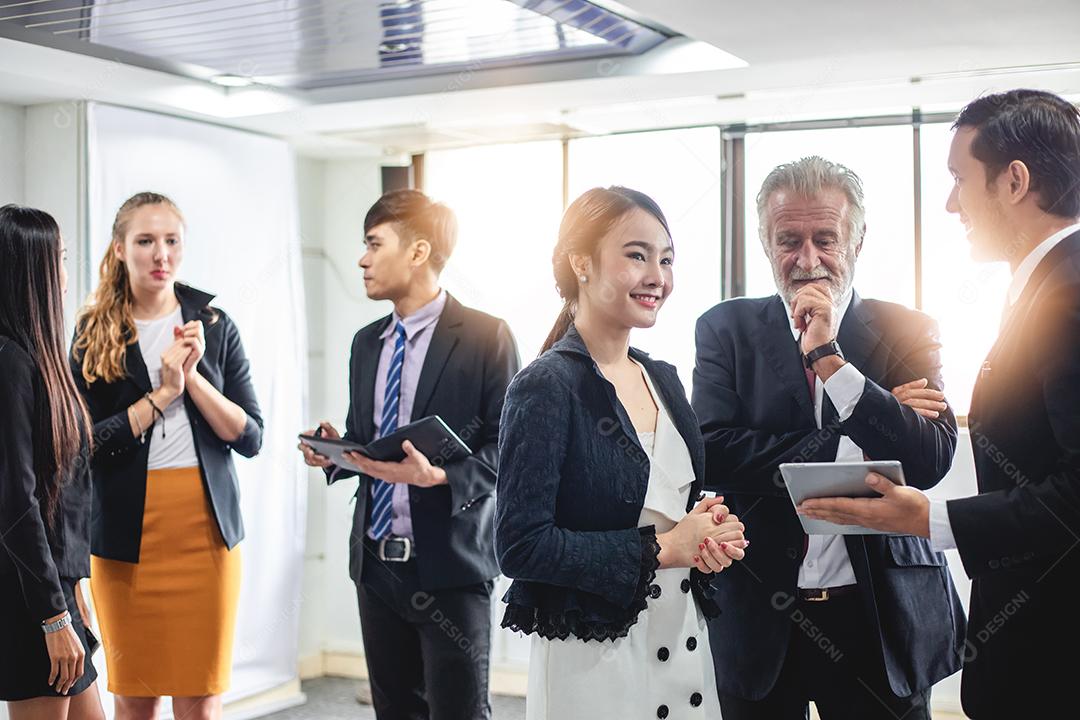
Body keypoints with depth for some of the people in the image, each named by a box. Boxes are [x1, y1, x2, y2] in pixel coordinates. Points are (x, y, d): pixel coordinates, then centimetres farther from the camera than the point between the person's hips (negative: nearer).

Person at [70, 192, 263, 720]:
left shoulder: (215, 325, 5)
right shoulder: (92, 333, 2)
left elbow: (251, 438, 1)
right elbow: (84, 443, -6)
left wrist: (194, 377, -11)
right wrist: (162, 393, -12)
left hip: (206, 524, 1)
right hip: (127, 530, -1)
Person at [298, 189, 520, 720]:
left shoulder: (486, 336, -8)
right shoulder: (366, 343, 14)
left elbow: (508, 447, -10)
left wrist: (441, 477, -24)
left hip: (450, 565, -6)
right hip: (376, 562, 7)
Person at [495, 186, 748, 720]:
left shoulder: (664, 379, 7)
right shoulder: (546, 387, -15)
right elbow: (521, 546, -20)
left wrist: (709, 533, -5)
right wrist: (661, 549, -18)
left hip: (684, 639, 7)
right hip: (594, 655, -7)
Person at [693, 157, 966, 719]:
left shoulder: (906, 332, 1)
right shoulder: (726, 329, 0)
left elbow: (931, 461, -11)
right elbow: (714, 453, -12)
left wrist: (828, 357, -17)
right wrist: (849, 445, -16)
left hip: (881, 615, 0)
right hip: (760, 615, 0)